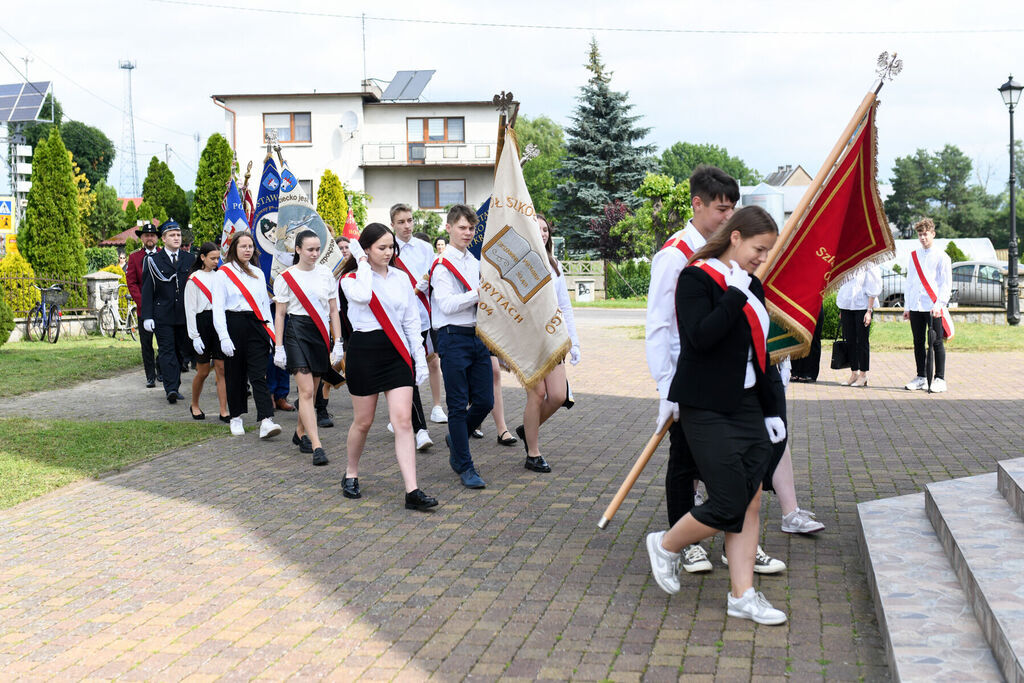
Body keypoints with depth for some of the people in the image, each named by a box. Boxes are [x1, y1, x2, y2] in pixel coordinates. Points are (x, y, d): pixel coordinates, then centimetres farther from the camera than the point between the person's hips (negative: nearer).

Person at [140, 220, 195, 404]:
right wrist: (147, 316, -8)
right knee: (167, 351, -6)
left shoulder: (190, 259, 10)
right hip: (162, 316, -3)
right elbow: (147, 290, 0)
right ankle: (171, 389, -12)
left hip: (185, 315, 3)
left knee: (182, 351, 7)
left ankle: (174, 387, 19)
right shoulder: (153, 261, 2)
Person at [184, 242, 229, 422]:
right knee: (203, 371, 4)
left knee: (222, 368, -3)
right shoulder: (193, 279, -2)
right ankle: (194, 406, 26)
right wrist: (194, 336, -10)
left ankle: (224, 411, -2)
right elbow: (190, 309, -4)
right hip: (203, 323, -4)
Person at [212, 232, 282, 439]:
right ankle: (236, 418, 20)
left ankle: (266, 421, -19)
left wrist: (269, 331, 11)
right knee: (235, 374, 6)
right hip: (234, 325, -3)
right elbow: (218, 308, -5)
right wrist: (224, 337, -14)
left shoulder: (258, 273, 15)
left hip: (256, 325, 3)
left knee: (259, 375, -8)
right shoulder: (223, 273, 0)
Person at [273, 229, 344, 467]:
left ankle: (301, 433, 32)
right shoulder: (286, 277, 0)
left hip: (320, 333, 4)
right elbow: (280, 314, 2)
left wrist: (338, 342, 6)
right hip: (297, 333, -4)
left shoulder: (326, 273, 9)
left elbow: (333, 311, 11)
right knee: (306, 391, -12)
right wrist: (279, 347, -3)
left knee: (310, 390, 10)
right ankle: (316, 446, -17)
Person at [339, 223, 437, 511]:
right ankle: (351, 474, 33)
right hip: (365, 350, -3)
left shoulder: (401, 278, 10)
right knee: (363, 421, 7)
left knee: (403, 420, -8)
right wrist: (363, 263, -12)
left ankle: (412, 491, -12)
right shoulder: (351, 278, -2)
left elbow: (412, 321, 12)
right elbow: (362, 295, -26)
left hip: (397, 351, 3)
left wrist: (420, 357, 6)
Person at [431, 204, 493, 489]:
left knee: (485, 401, 5)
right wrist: (479, 293, -22)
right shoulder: (442, 265, -6)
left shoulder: (476, 262, 17)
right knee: (458, 405, -1)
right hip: (454, 337, -7)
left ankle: (456, 439, 31)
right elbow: (447, 304, -17)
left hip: (478, 335, 7)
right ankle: (465, 467, 6)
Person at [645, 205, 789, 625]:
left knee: (751, 502, 5)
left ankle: (742, 595, 12)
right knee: (729, 503, -9)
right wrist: (735, 295, -21)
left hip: (746, 406, 8)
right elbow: (700, 337, -25)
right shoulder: (696, 279, -10)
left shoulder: (752, 287, 13)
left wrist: (772, 409, 17)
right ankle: (665, 546, 17)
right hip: (707, 409, -8)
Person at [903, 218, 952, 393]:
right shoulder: (914, 256, 14)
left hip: (934, 308, -5)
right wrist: (906, 306, 13)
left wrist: (939, 304, -15)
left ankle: (939, 379, 3)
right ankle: (921, 378, 16)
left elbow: (946, 284, -4)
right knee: (918, 343, 8)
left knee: (937, 343, -2)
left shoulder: (941, 257, 0)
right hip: (915, 307, 5)